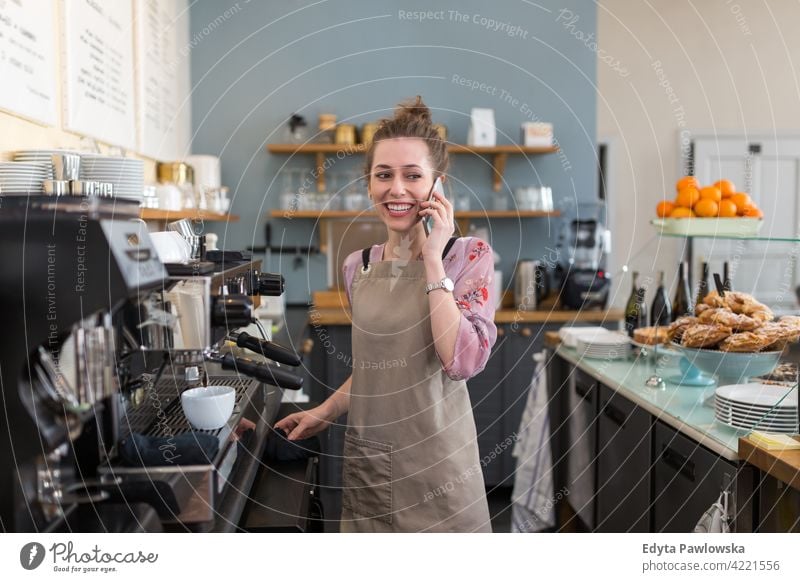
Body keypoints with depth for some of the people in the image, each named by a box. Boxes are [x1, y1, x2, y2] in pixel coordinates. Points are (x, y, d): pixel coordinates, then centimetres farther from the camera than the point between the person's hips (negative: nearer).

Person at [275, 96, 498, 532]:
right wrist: (325, 412, 11)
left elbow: (463, 361, -22)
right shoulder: (358, 267, 5)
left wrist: (432, 260, -18)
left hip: (435, 461, -4)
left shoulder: (469, 256, -7)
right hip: (366, 463, 4)